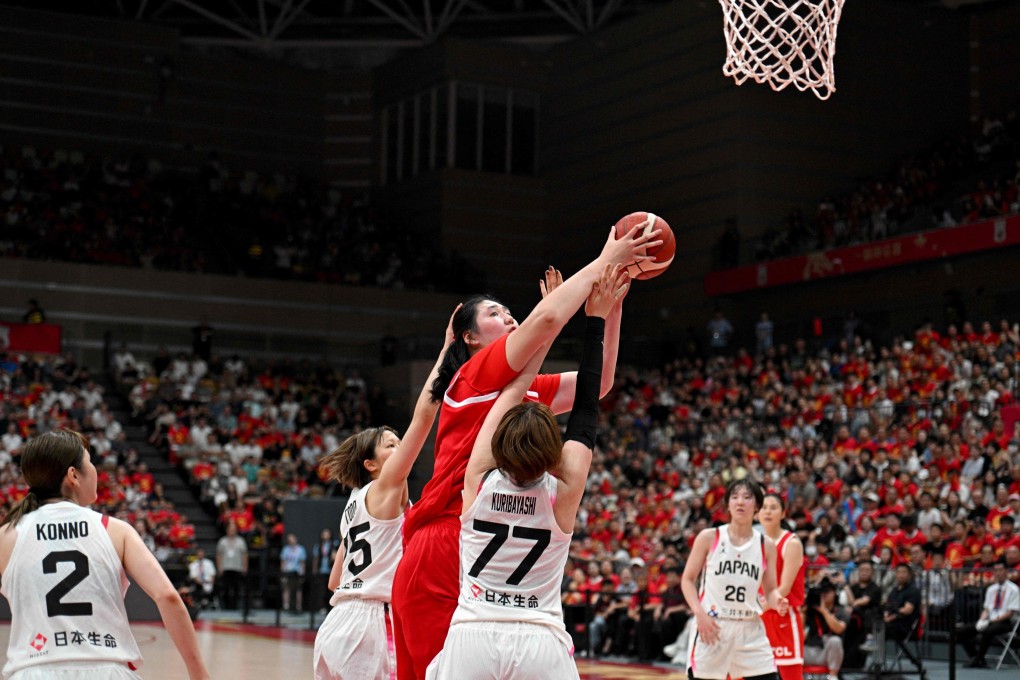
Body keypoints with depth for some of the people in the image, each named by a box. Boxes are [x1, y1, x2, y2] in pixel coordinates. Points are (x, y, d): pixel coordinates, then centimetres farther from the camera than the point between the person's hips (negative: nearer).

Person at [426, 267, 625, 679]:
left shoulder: (479, 479, -5)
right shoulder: (564, 491, -7)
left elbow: (514, 388, 3)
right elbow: (587, 404, 2)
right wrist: (596, 319, 7)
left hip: (471, 637, 1)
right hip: (540, 644, -1)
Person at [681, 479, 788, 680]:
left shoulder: (766, 545, 5)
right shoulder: (709, 537, -2)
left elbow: (770, 590, 10)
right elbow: (687, 580, 2)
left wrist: (777, 602, -14)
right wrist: (700, 613, -12)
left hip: (750, 629, 2)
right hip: (711, 627, -2)